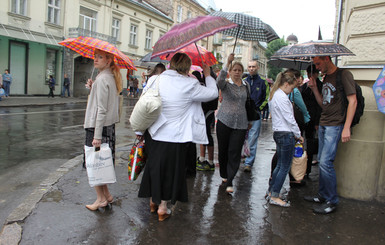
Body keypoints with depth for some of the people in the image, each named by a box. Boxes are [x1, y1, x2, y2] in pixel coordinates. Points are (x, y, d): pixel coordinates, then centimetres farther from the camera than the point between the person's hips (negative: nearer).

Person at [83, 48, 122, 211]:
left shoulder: (102, 78, -15)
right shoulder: (111, 77, 13)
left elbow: (102, 109, -20)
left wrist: (97, 136, -21)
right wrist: (92, 88, 4)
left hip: (98, 126, -9)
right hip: (109, 125, 9)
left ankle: (101, 198, 12)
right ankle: (106, 195, 26)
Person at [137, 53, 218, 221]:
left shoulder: (155, 80, -3)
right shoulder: (189, 85, -14)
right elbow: (213, 93, -2)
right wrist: (208, 76, 15)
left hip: (153, 134, 4)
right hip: (175, 138, -4)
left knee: (154, 165, 20)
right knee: (170, 169, 12)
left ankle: (153, 201, 37)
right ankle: (162, 207, 22)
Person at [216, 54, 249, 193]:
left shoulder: (246, 86, 11)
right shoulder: (226, 84, -1)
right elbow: (219, 80, -26)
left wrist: (247, 122, 20)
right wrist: (228, 63, -33)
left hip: (240, 124, 2)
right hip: (225, 121, -2)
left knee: (235, 153, -5)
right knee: (223, 150, 7)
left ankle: (229, 182, -2)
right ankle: (224, 175, 29)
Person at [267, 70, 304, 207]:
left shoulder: (274, 95, 14)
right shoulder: (282, 97, -17)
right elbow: (289, 119, -16)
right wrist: (298, 135, -4)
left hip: (278, 133, 10)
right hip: (286, 134, -10)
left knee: (280, 165, 18)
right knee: (285, 167, -1)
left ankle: (271, 191, 26)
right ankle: (274, 197, 6)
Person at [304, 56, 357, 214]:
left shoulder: (344, 75, -8)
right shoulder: (326, 78, 17)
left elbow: (353, 101, -12)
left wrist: (346, 128, -18)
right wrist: (314, 88, 5)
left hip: (335, 126, -8)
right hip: (323, 125, 8)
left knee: (326, 162, -11)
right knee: (322, 162, 10)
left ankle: (332, 201, 3)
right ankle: (322, 195, 21)